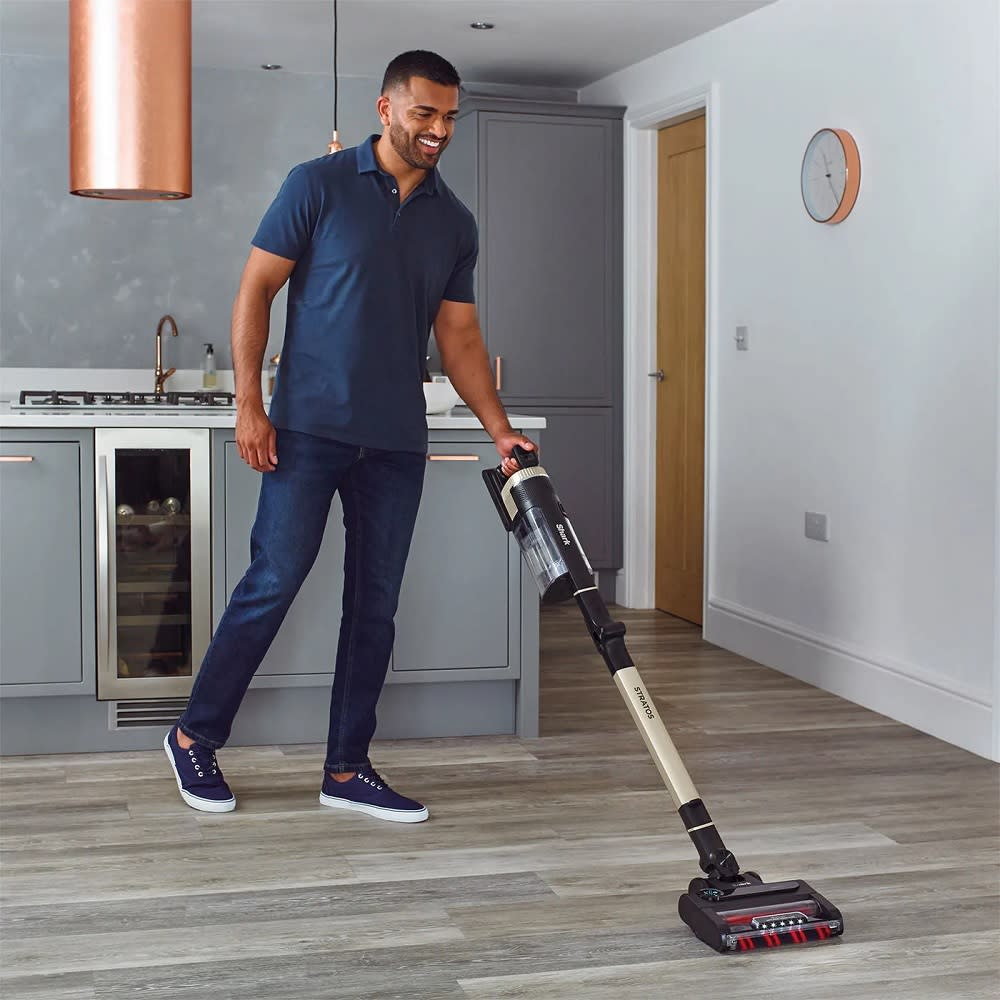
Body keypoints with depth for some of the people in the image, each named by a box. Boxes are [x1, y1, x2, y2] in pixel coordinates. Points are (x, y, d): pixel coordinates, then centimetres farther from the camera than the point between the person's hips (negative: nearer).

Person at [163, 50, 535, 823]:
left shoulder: (455, 223, 11)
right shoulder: (318, 186, -3)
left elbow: (460, 337, 11)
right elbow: (255, 293, -3)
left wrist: (502, 432, 1)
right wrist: (249, 403, -10)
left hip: (397, 441, 5)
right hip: (309, 430, -5)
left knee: (376, 605, 5)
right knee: (274, 583, -5)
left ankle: (347, 769, 15)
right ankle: (196, 737, 12)